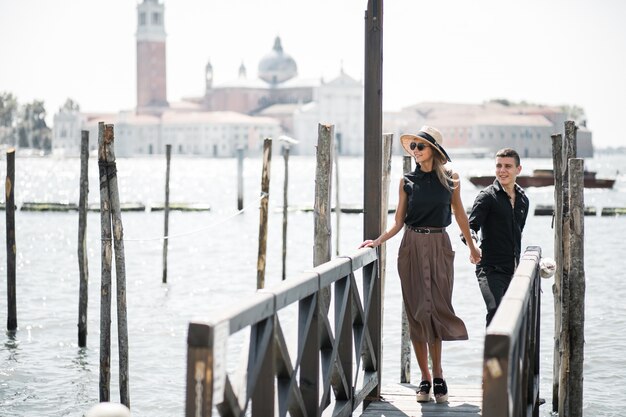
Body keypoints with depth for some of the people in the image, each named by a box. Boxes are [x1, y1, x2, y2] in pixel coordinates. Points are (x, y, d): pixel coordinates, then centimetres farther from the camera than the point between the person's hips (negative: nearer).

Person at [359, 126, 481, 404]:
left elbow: (459, 213, 14)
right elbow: (398, 221, 4)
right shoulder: (407, 181, 4)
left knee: (438, 308, -7)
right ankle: (427, 377, 7)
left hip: (439, 247, -1)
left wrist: (472, 246, 22)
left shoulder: (449, 178, 3)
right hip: (412, 247, 1)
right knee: (417, 311, 0)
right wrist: (377, 241, -9)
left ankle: (436, 374, 4)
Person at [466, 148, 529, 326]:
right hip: (490, 269, -6)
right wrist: (473, 243, -34)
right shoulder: (487, 196, -4)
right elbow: (470, 227, -12)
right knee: (495, 311, -25)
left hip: (513, 271, 6)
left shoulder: (523, 199, 15)